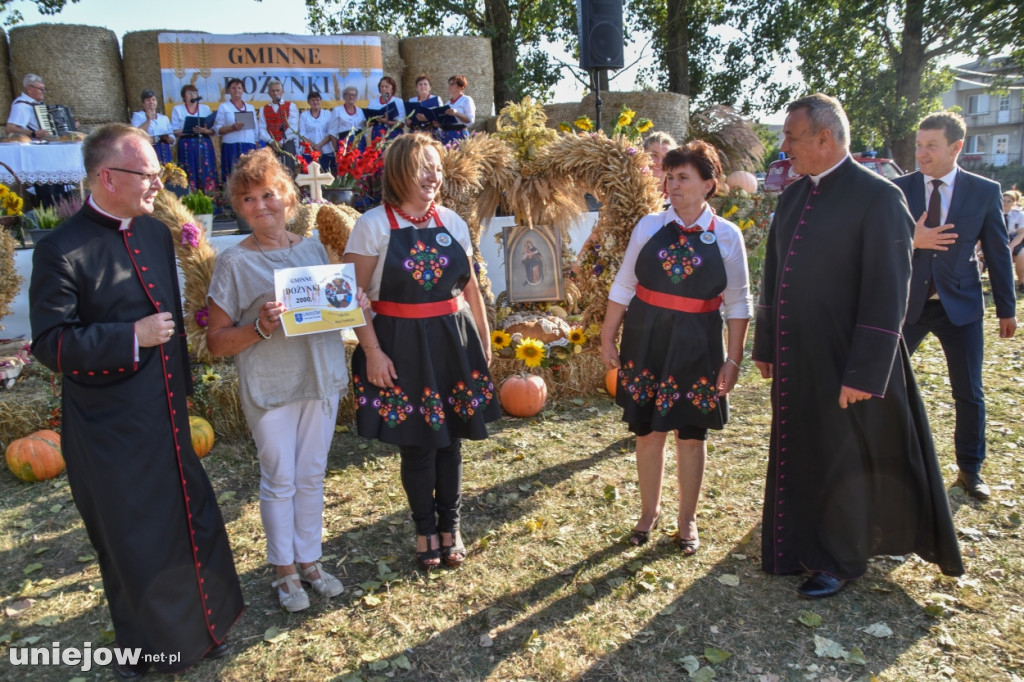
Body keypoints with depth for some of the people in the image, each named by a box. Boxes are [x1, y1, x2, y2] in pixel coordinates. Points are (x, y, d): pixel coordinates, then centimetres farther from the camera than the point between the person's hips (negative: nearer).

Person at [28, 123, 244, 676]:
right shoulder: (62, 250, -16)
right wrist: (132, 337, -22)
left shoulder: (156, 233, 6)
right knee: (132, 541, 11)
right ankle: (145, 646, 37)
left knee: (190, 521, 17)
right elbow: (50, 344, -15)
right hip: (111, 429, -6)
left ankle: (198, 626, 41)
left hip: (167, 415, 6)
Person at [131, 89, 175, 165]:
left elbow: (172, 140, 14)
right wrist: (148, 119, -7)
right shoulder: (137, 116, 10)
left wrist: (166, 138, -8)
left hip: (164, 153, 4)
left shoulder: (164, 118, 19)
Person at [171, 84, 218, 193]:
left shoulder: (205, 108, 17)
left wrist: (205, 131, -12)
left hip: (204, 144, 1)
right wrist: (189, 131, -14)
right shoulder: (177, 109, 13)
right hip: (187, 146, -1)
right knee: (190, 174, -9)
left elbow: (213, 131, 10)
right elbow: (175, 131, 3)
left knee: (207, 174, -7)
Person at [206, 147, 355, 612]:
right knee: (279, 479, 6)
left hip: (320, 378, 4)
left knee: (312, 475, 14)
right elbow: (216, 342, -7)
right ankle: (284, 570, 26)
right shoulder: (234, 262, -6)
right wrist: (261, 326, -22)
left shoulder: (313, 250, 6)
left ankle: (310, 560, 31)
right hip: (269, 386, -4)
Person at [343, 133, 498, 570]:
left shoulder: (452, 222, 7)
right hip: (402, 346, -3)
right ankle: (425, 529, 29)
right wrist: (372, 351, -14)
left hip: (453, 342, 4)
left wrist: (484, 338, 14)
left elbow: (470, 287, 14)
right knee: (417, 441, 6)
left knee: (450, 437, 11)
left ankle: (450, 526, 30)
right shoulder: (374, 225, -5)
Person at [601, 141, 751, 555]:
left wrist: (733, 359, -3)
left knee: (691, 434, 9)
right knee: (647, 429, 10)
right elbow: (623, 287, 4)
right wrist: (608, 337, 2)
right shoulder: (649, 227, -2)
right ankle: (649, 511, 33)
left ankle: (687, 521, 29)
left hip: (697, 347, -1)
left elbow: (737, 303, 1)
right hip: (646, 341, 1)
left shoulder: (727, 236, -3)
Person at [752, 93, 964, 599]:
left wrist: (865, 372, -19)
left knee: (841, 463, 9)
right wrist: (765, 345, 12)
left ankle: (839, 561, 29)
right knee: (796, 457, 17)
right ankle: (802, 546, 37)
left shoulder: (877, 197, -14)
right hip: (795, 359, 7)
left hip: (842, 363, -6)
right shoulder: (793, 196, 8)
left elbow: (887, 293, -17)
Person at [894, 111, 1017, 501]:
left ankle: (970, 471, 25)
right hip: (907, 304, 0)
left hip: (960, 305, 0)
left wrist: (1006, 309, 6)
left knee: (969, 394, 7)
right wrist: (910, 240, -21)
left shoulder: (985, 191, -1)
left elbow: (998, 252, 4)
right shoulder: (898, 189, -3)